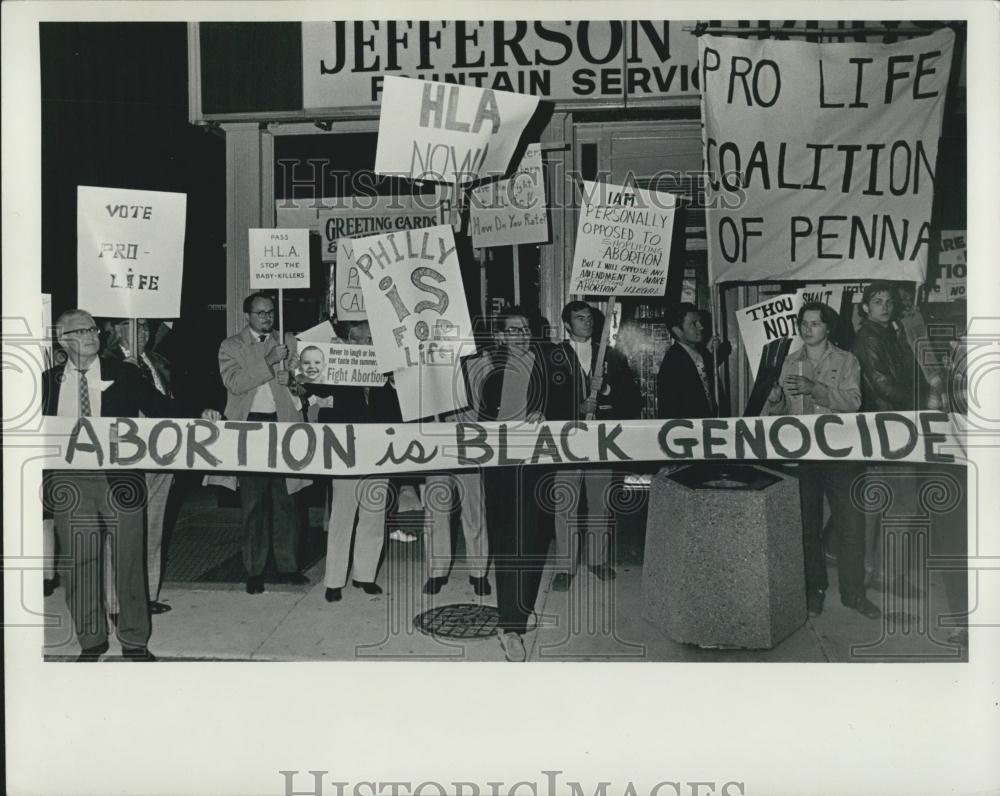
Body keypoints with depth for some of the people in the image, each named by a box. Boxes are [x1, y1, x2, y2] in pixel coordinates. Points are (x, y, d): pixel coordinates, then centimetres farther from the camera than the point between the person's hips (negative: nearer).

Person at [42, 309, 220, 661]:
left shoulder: (124, 374, 5)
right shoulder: (49, 381, 9)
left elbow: (159, 406, 2)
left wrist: (199, 418, -13)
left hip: (119, 481, -1)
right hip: (69, 484, 1)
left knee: (129, 560, 5)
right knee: (80, 565, 8)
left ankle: (134, 641, 19)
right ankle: (91, 641, 24)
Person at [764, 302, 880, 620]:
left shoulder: (845, 361, 2)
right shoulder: (790, 362, 11)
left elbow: (852, 401, -14)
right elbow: (777, 408, 8)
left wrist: (814, 388, -27)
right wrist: (774, 400, -16)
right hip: (800, 454, 2)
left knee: (851, 525, -1)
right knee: (807, 527, 9)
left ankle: (853, 593, 13)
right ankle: (814, 591, 22)